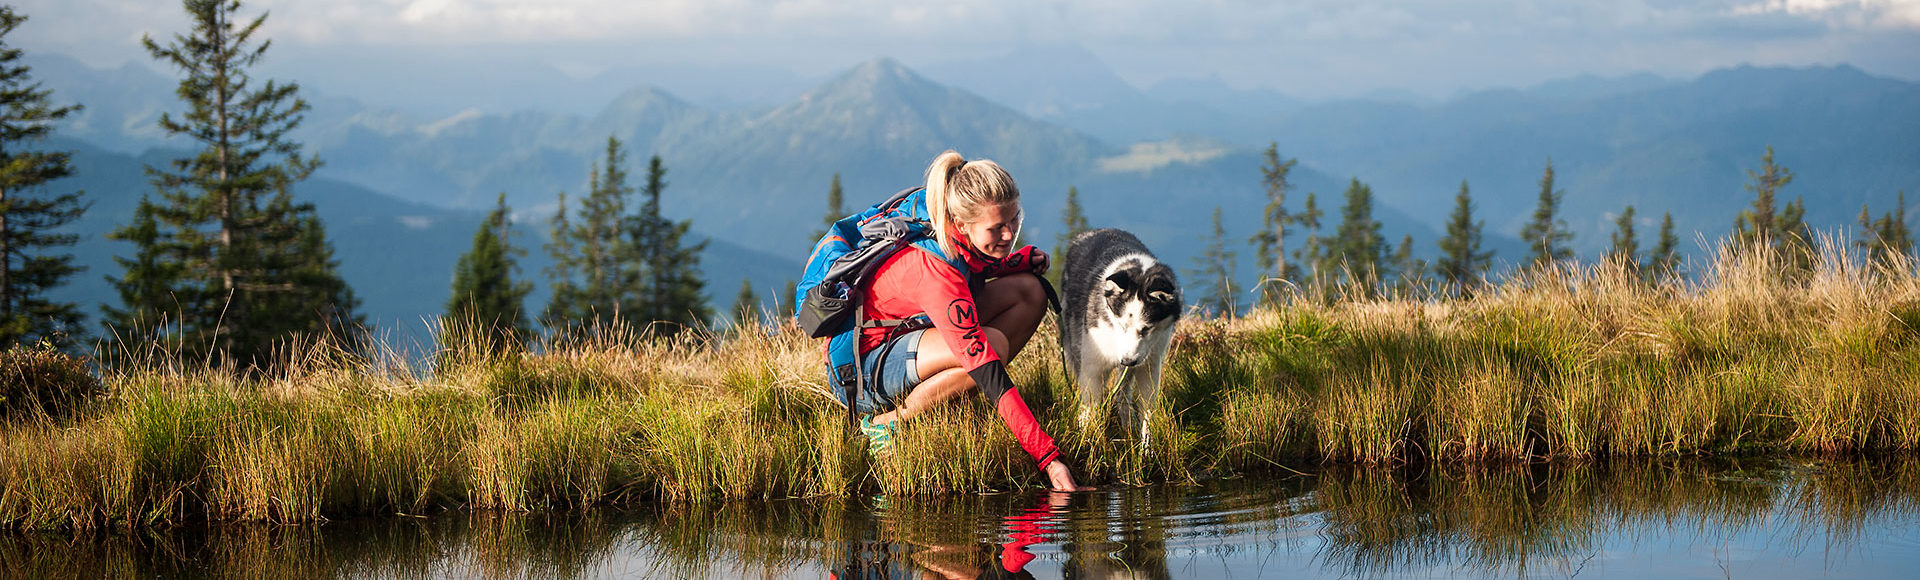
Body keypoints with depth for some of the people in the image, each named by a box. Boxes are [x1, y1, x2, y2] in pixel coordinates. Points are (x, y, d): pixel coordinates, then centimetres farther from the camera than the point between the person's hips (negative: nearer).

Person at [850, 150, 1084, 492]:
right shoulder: (936, 275, -34)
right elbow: (992, 379, -36)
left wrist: (1018, 260, -6)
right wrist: (1048, 458, -37)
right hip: (865, 369, -9)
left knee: (1029, 291, -6)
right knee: (993, 343, -34)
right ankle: (886, 422, -14)